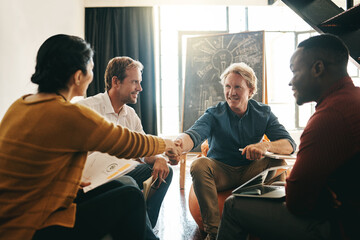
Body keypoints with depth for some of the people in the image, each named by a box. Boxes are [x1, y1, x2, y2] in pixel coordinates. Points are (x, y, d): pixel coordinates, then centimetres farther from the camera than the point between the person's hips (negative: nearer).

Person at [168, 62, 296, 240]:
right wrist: (179, 144, -55)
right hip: (220, 172, -1)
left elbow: (290, 144, -13)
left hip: (250, 172, 2)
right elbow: (194, 134, -29)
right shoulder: (214, 114, -8)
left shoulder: (263, 113, -2)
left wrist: (265, 146, -36)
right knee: (199, 165, -31)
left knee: (278, 162, -25)